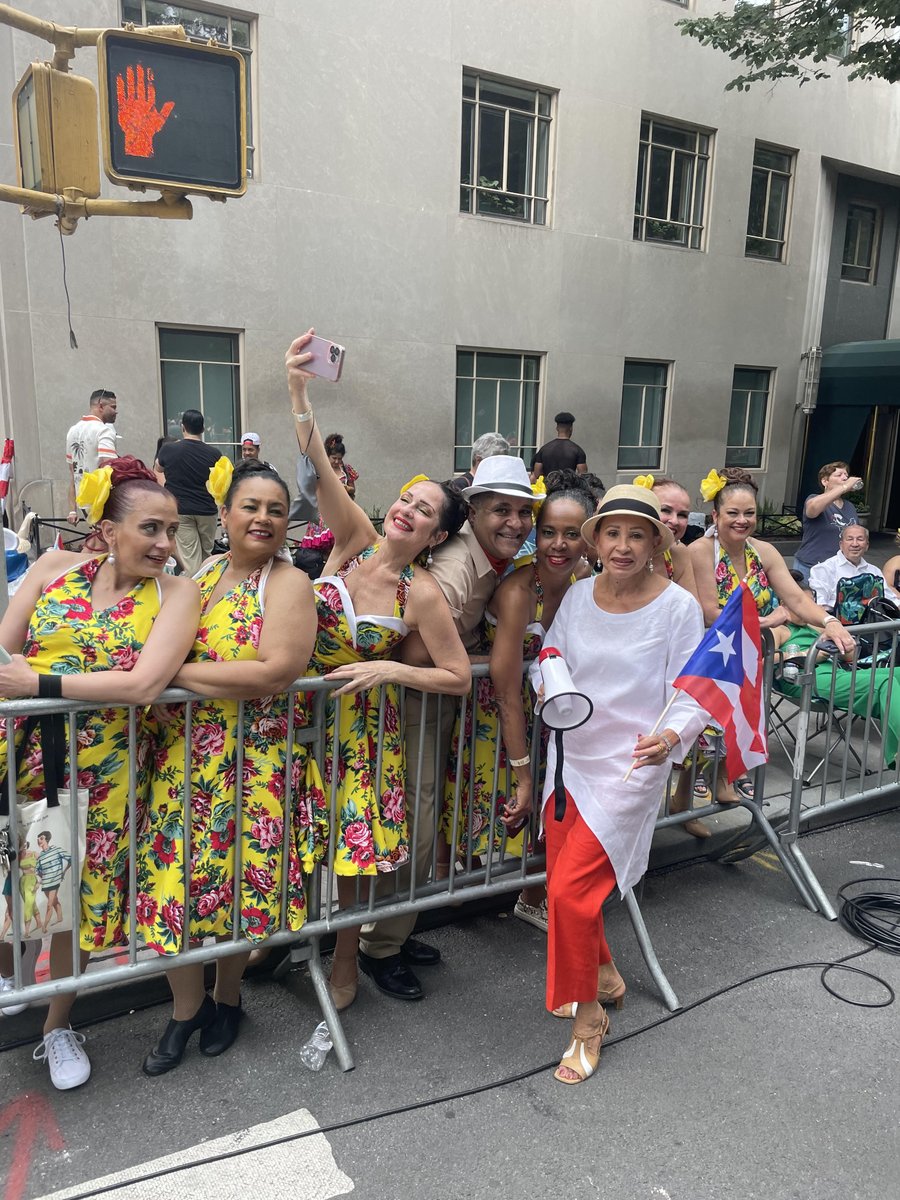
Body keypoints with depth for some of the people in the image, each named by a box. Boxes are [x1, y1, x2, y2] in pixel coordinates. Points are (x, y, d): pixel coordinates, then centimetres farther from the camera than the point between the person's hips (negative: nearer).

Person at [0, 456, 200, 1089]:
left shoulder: (177, 593, -7)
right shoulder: (54, 568, 2)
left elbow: (144, 684, -19)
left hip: (104, 768, -1)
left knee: (82, 889, 13)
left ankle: (58, 1024, 39)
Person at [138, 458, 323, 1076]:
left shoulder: (289, 583, -10)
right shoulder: (200, 574, 8)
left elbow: (275, 674, -22)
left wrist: (179, 671, -18)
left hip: (256, 761, -4)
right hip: (182, 753, 4)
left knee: (240, 881, 10)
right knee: (171, 879, 6)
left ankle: (228, 998, 39)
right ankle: (187, 1008, 32)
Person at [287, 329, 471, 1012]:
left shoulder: (423, 596, -17)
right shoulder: (356, 538, -11)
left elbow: (459, 678, -13)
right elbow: (320, 466, -25)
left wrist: (388, 670, -23)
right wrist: (299, 392, -38)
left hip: (362, 722, -3)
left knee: (354, 841, 6)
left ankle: (345, 959, 32)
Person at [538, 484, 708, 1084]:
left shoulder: (678, 606, -12)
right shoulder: (578, 595, 1)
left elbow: (692, 696, -11)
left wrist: (670, 737, -30)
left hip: (629, 766, -5)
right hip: (570, 756, 6)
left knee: (571, 890, -9)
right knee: (564, 880, 15)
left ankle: (589, 1017, 16)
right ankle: (606, 976, 43)